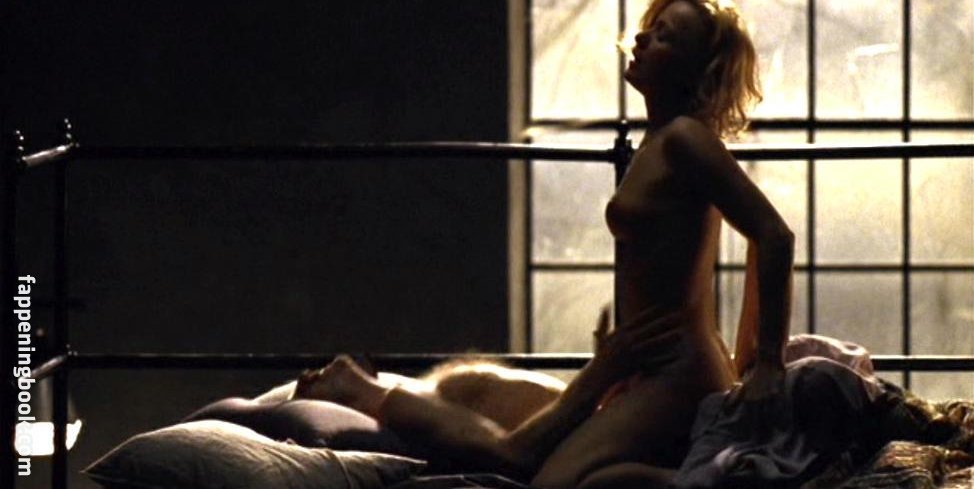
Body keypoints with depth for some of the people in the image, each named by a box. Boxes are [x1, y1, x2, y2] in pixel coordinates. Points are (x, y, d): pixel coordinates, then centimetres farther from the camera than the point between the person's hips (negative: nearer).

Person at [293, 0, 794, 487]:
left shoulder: (683, 140, -16)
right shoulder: (660, 139, 13)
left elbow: (775, 236, -24)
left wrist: (767, 366, -21)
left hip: (676, 372, -9)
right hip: (635, 360, 9)